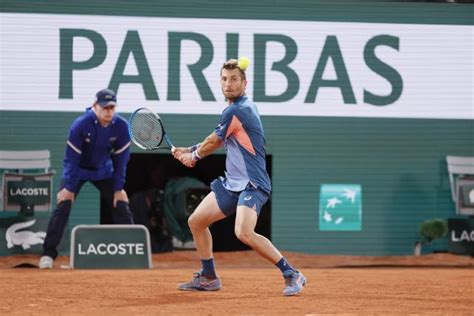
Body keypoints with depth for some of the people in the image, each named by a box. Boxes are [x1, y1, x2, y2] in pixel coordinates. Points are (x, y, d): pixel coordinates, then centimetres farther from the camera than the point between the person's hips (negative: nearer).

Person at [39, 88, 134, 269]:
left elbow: (121, 159, -10)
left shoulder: (121, 126, -19)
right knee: (63, 205, -16)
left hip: (104, 171, 3)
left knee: (121, 207, -4)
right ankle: (48, 254, -13)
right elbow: (72, 158, -22)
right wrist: (69, 188, -22)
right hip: (78, 171, -3)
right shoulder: (80, 125, -27)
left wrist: (118, 188, -10)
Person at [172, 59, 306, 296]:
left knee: (244, 233, -29)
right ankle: (208, 278, 26)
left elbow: (213, 143, -3)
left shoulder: (236, 111, -16)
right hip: (232, 183, 10)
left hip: (252, 184, -10)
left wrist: (194, 156, 16)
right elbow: (218, 142, 27)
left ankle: (291, 275, -20)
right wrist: (189, 151, 23)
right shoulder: (240, 107, 13)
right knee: (196, 221, 13)